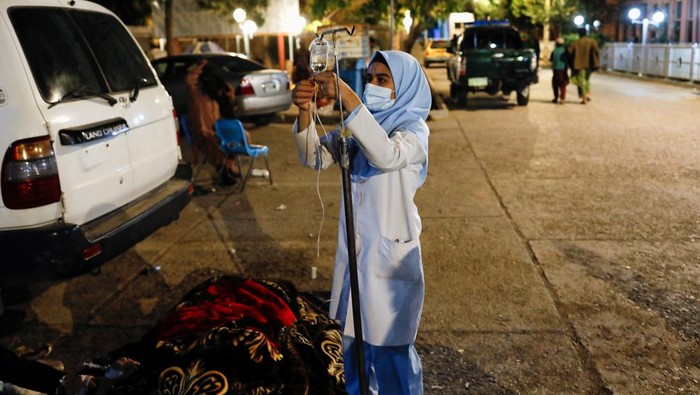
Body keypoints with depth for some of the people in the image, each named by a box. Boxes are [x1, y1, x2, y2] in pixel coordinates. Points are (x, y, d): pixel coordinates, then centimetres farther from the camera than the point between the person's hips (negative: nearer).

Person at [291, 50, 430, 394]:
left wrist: (347, 97, -38)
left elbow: (387, 156, -35)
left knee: (389, 345, 6)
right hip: (353, 245, 6)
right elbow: (315, 157, -6)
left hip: (390, 250, -6)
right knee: (355, 336, 21)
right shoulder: (358, 128, 5)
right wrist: (305, 111, -23)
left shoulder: (414, 128, -12)